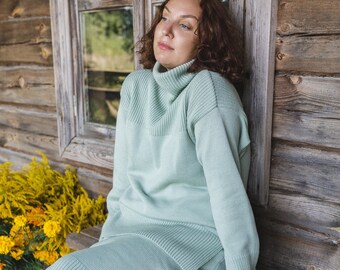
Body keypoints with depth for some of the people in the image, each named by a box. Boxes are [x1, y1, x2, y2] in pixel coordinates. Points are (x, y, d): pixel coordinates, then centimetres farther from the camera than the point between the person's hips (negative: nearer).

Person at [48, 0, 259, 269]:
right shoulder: (136, 85, 5)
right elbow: (123, 176, 7)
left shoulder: (208, 90, -15)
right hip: (132, 227, 6)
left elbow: (228, 195, -19)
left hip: (192, 236, -6)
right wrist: (109, 237, 6)